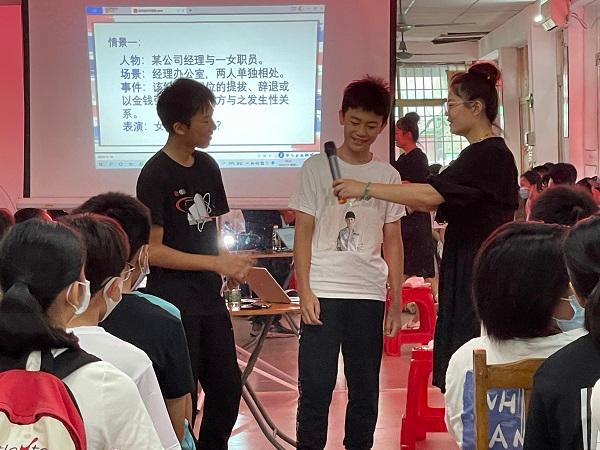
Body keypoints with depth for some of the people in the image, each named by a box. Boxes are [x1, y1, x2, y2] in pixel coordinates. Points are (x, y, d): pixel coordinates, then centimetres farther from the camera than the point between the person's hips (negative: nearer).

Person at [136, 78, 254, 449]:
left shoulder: (208, 167, 8)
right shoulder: (156, 175, -13)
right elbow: (152, 250, -15)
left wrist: (232, 262, -3)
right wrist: (216, 263, -17)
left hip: (210, 298, 7)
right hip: (173, 302, -7)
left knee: (227, 388, 11)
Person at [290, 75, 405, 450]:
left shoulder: (388, 176, 9)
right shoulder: (317, 167, 2)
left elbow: (393, 242, 12)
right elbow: (303, 232, 0)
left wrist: (396, 302, 7)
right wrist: (304, 291, -8)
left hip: (369, 296, 3)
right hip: (323, 292, -3)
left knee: (366, 391, 8)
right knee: (315, 387, -3)